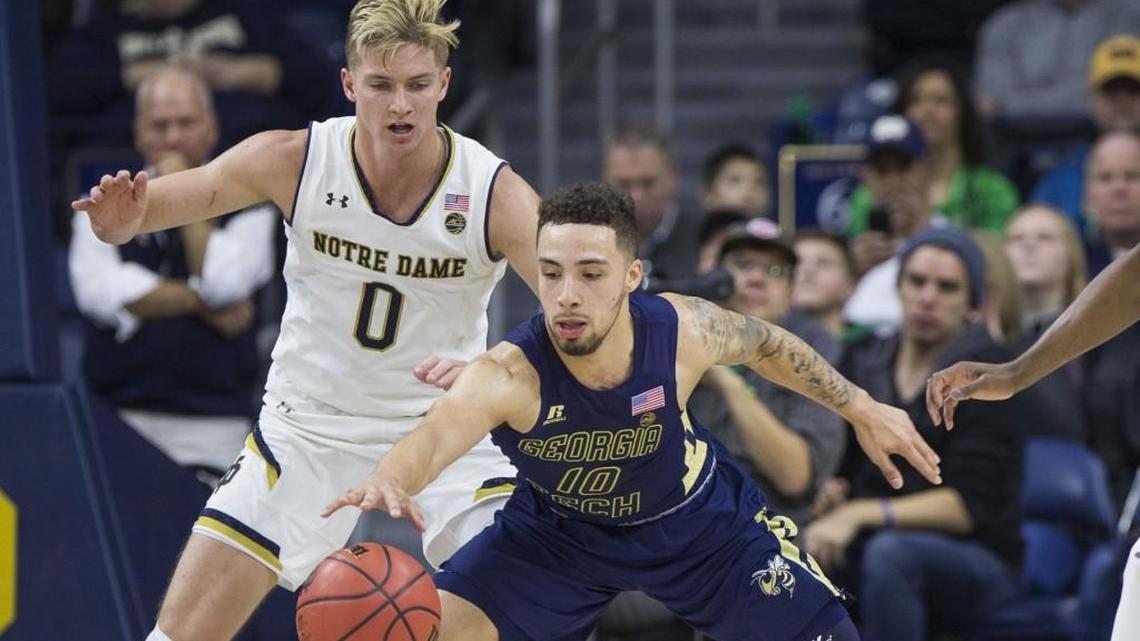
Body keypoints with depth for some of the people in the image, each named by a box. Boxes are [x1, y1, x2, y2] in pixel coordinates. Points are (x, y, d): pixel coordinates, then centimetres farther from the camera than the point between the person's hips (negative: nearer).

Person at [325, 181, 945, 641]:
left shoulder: (683, 329, -29)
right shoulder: (509, 374, -38)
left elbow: (763, 343, -5)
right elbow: (438, 433, -59)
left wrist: (862, 409, 4)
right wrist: (389, 480, -82)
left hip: (697, 519, 2)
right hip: (556, 529, -1)